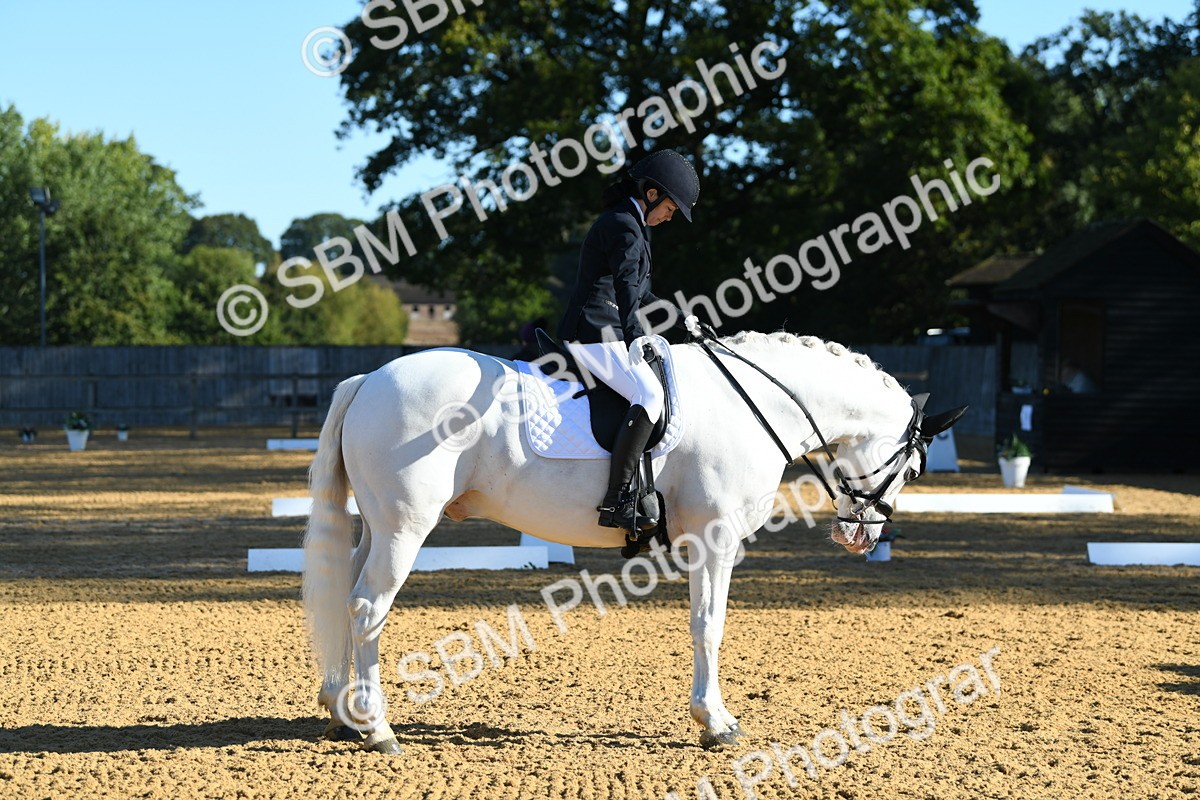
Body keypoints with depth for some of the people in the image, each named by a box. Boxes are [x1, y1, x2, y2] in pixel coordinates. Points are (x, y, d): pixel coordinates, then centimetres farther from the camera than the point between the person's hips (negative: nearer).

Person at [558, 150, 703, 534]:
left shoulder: (629, 224, 22)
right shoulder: (624, 226, -11)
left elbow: (638, 292, 31)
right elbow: (626, 286, -22)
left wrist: (680, 318, 32)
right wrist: (635, 339, -30)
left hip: (593, 334, 11)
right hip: (596, 334, -11)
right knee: (649, 393, -25)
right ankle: (616, 501, -30)